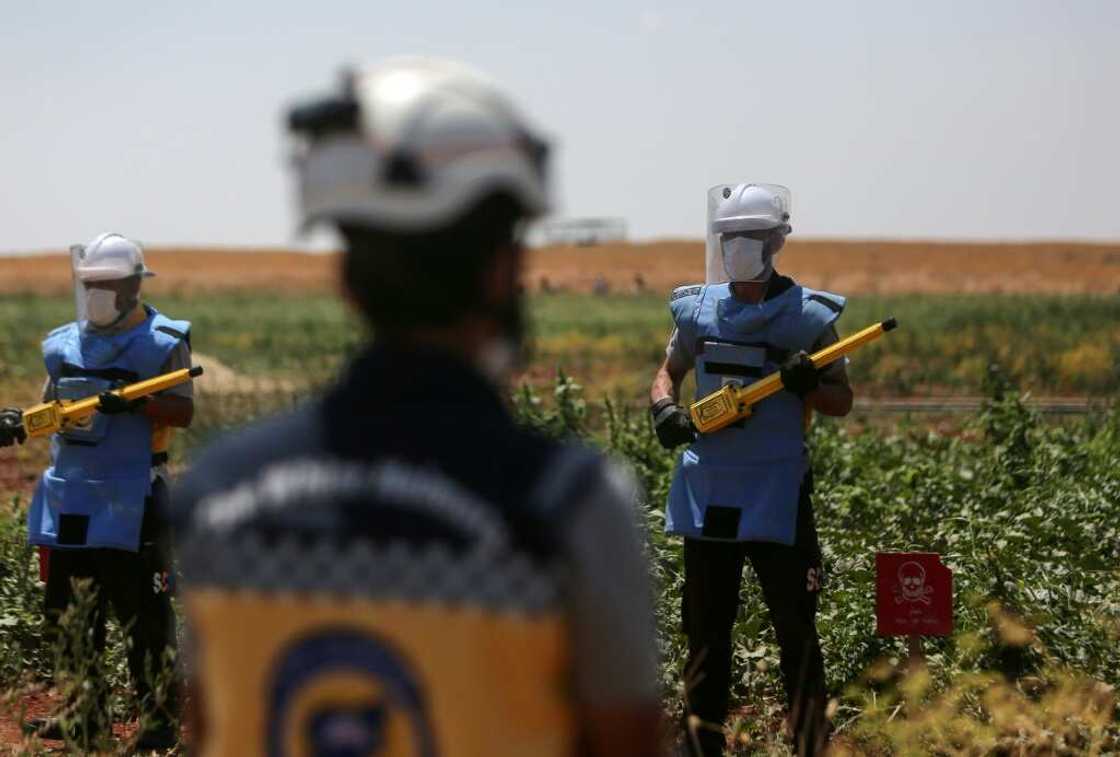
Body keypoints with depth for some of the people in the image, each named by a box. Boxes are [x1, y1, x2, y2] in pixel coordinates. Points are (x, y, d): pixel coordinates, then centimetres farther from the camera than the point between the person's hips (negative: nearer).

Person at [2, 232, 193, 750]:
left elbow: (184, 412, -10)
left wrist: (136, 401, -26)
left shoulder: (163, 342, -3)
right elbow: (49, 409, 19)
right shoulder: (65, 343, 13)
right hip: (67, 494, 6)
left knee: (143, 609, -6)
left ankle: (159, 719, 1)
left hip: (131, 498, -6)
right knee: (68, 608, 12)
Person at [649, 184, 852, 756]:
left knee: (794, 626, -2)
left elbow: (842, 403, 2)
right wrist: (665, 409, -4)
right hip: (706, 485, 4)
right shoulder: (698, 307, 6)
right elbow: (668, 374, 19)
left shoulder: (808, 315, -4)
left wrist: (807, 385, -20)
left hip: (775, 488, -4)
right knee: (705, 627, 12)